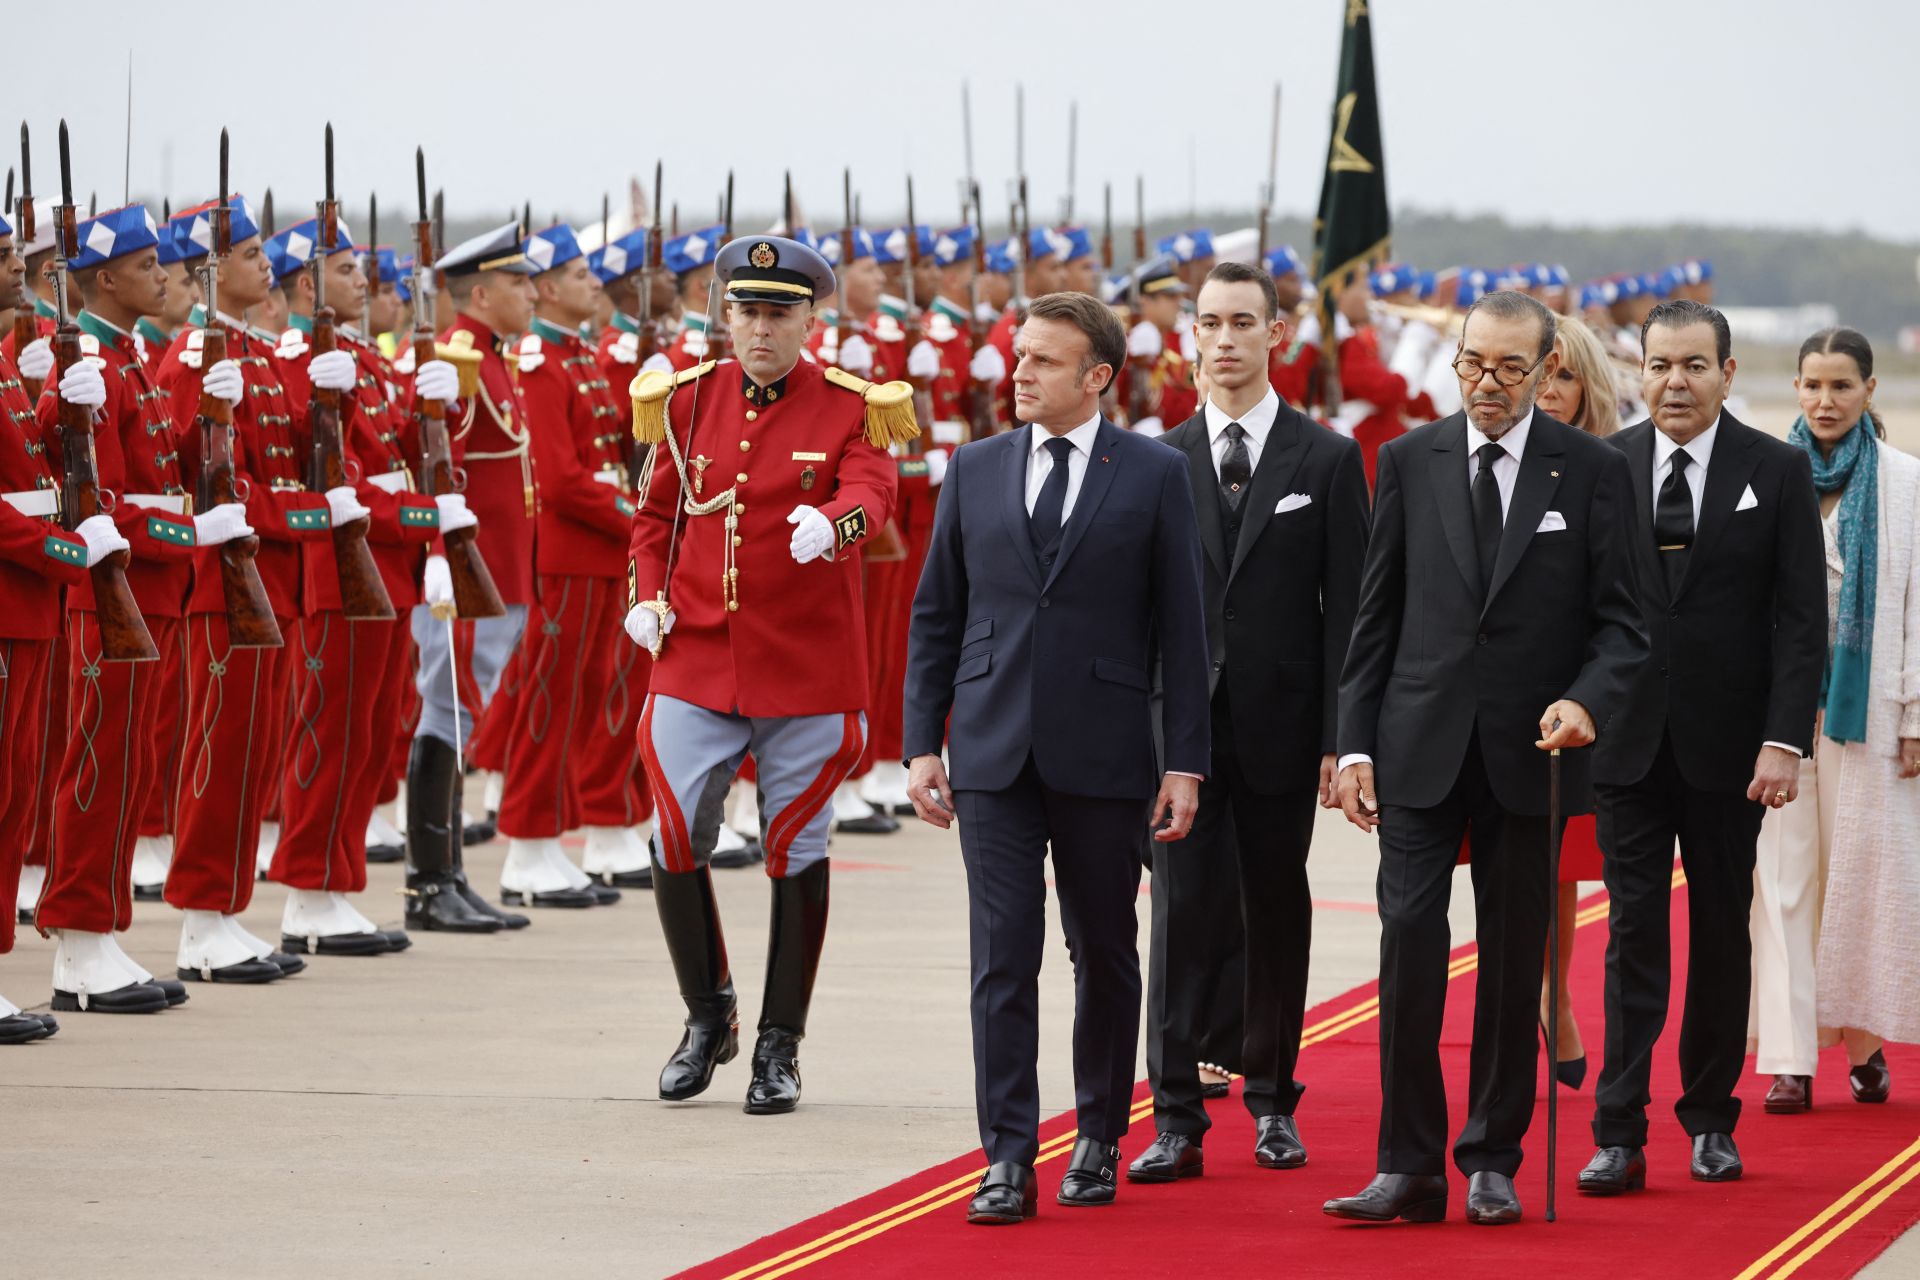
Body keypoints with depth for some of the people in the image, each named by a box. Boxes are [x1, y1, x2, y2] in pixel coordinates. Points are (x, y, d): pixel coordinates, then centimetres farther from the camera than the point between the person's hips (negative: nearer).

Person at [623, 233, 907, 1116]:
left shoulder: (850, 409, -3)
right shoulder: (687, 402, 7)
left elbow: (871, 489, -20)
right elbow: (656, 512, 16)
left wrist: (834, 523, -43)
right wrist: (646, 596, 0)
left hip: (809, 669, -2)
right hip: (697, 658, 2)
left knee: (796, 852, 4)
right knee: (675, 838, -4)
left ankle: (779, 1047, 15)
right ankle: (708, 1016, 17)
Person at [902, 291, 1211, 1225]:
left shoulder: (1155, 475, 0)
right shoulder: (975, 469, 8)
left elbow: (1181, 625, 0)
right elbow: (936, 614, 11)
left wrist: (1185, 761, -4)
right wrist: (921, 743, 4)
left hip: (1103, 754, -1)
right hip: (993, 753, 1)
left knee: (1103, 953, 9)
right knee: (1002, 955, -4)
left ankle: (1098, 1140, 23)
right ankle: (1008, 1159, -4)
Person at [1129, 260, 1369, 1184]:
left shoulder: (1328, 461, 3)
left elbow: (1347, 610, 0)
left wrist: (1340, 737, -6)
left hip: (1281, 725, 0)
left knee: (1278, 913, 8)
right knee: (1181, 910, -6)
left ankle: (1273, 1103, 19)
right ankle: (1176, 1119, -6)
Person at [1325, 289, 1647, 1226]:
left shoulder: (1592, 472, 2)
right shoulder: (1410, 462, 7)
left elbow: (1621, 619, 2)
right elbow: (1375, 615, 8)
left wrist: (1586, 699, -17)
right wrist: (1355, 743, 3)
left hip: (1528, 752, 0)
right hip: (1420, 750, 1)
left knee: (1513, 959, 5)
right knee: (1409, 941, -9)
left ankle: (1492, 1162, 16)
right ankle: (1409, 1167, -6)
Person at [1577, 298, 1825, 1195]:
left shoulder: (1777, 472, 0)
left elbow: (1802, 616, -3)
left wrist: (1786, 739, -11)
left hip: (1728, 748, 0)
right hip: (1628, 742, 0)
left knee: (1721, 934, 9)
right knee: (1633, 932, -2)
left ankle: (1710, 1120, 20)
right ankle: (1619, 1136, -4)